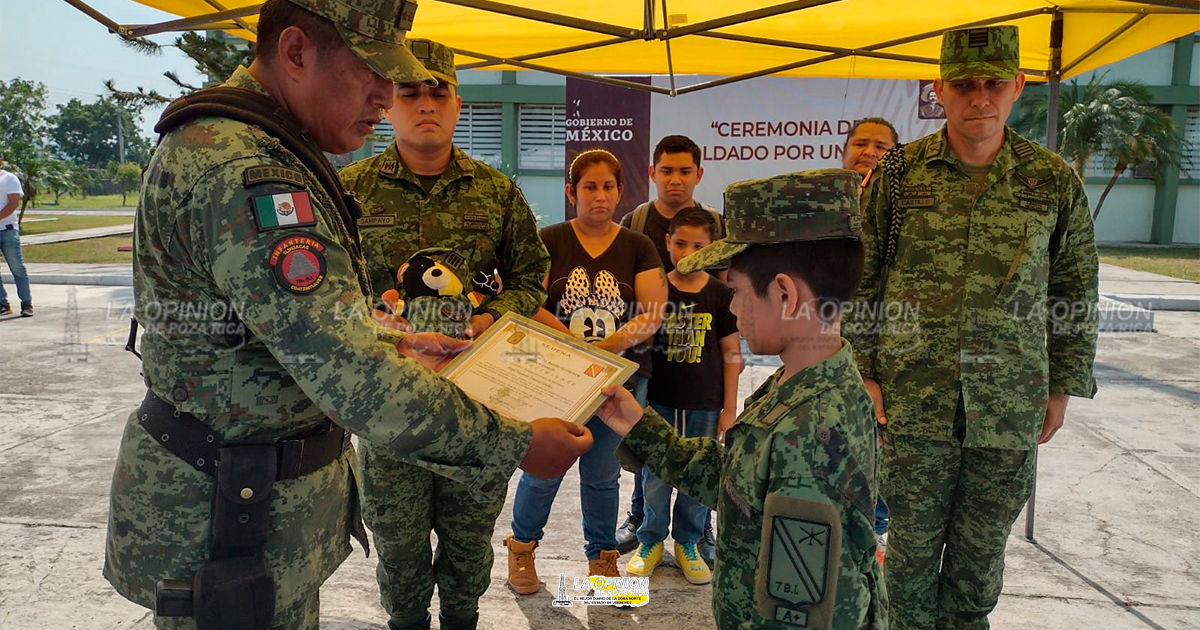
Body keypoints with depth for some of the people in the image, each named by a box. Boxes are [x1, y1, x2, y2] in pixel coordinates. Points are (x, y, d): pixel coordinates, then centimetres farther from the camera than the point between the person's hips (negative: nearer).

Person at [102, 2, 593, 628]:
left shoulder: (257, 149, 10)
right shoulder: (242, 172, -26)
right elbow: (351, 377, -32)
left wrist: (392, 348, 9)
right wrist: (512, 445, -25)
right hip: (224, 513, -10)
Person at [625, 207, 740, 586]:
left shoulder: (720, 295, -3)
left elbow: (731, 353, 1)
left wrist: (729, 407, 0)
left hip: (705, 405, 0)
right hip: (659, 401, 0)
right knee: (655, 476, 8)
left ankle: (687, 543, 29)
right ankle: (651, 541, 28)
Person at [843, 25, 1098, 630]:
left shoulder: (1053, 180, 2)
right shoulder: (898, 173, -1)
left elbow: (1077, 294, 10)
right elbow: (860, 282, 2)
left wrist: (1063, 387, 8)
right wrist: (862, 373, -1)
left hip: (1010, 414, 1)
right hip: (912, 404, -1)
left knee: (981, 555, 14)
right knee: (913, 547, 11)